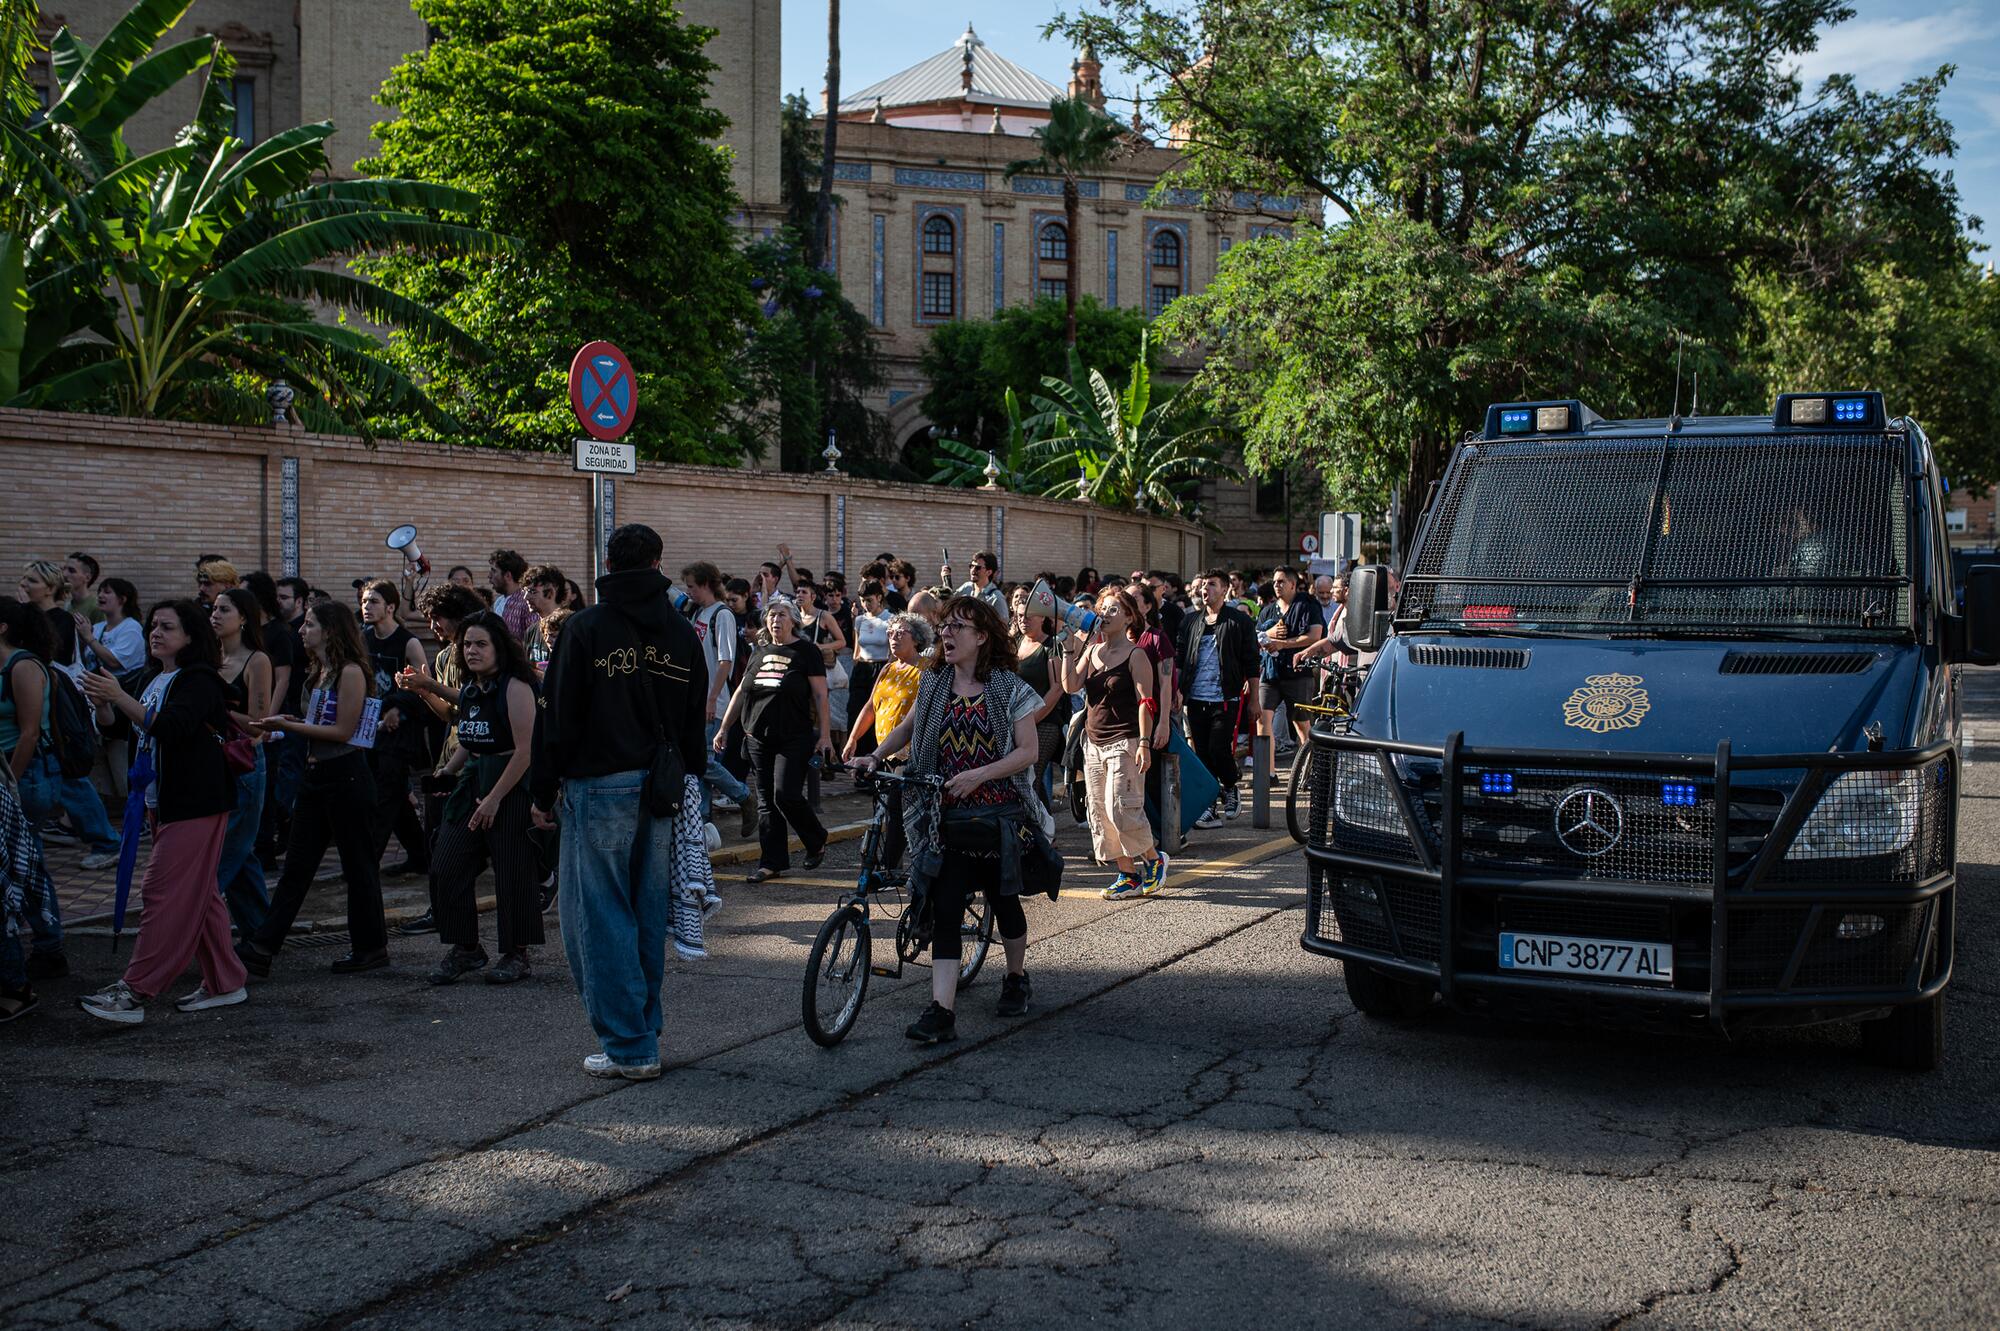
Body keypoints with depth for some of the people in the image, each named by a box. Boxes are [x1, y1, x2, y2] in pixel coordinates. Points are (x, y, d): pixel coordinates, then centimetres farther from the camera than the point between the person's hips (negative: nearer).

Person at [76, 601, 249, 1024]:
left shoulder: (199, 681, -12)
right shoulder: (157, 682, 17)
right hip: (168, 804, 10)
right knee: (197, 895, 12)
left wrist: (120, 699, -30)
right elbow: (144, 734, 24)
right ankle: (224, 984, 19)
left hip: (196, 805, -10)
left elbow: (172, 728, -27)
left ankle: (134, 992, -11)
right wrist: (105, 706, 8)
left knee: (164, 892, -11)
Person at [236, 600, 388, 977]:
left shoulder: (351, 672, -13)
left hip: (346, 776, -9)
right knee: (296, 865, 7)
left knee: (358, 864, 2)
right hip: (316, 775, 9)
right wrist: (292, 723, 4)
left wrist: (289, 726, -16)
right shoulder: (319, 673, 14)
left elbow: (343, 731, -18)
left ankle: (370, 948, 14)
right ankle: (261, 947, 7)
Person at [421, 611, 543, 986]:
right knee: (446, 867, 3)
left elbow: (525, 750, -17)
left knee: (513, 872, 0)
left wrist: (495, 798, -17)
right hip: (472, 784, 8)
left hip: (511, 787, -8)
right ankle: (464, 948, 16)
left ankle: (516, 954, 13)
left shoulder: (515, 688, -14)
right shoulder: (469, 691, 12)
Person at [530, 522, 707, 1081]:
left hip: (599, 788, -5)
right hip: (662, 791, 5)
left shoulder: (586, 627, -7)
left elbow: (558, 716, -8)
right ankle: (645, 1033, 22)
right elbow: (697, 722, 12)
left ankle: (628, 1046, 0)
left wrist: (542, 792, 0)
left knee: (600, 915, 0)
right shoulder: (681, 632, 7)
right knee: (648, 912, 13)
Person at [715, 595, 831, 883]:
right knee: (766, 802, 6)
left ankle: (816, 841, 12)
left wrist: (825, 735, -10)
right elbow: (741, 692, 19)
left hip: (795, 739, -6)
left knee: (786, 796, -13)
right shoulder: (760, 652, 15)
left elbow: (820, 695, -4)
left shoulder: (806, 651, -1)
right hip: (760, 739, 6)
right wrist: (723, 729, 17)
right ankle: (772, 862, 11)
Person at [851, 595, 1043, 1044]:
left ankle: (1016, 978, 39)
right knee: (944, 911, -7)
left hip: (997, 816, -2)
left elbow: (1027, 751, -8)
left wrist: (979, 774, -20)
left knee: (1004, 901, 13)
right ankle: (942, 1011, -12)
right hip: (945, 817, 3)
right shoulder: (933, 684, 8)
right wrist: (875, 756, 7)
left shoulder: (1009, 688, -5)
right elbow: (908, 726, 22)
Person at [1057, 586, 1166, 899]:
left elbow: (1146, 702, -11)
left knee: (1121, 809, -12)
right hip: (1093, 741, 7)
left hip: (1124, 741, -7)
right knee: (1099, 812, 6)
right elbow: (1070, 686, 1)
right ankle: (1128, 874, 14)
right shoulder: (1091, 651, 11)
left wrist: (1144, 743, -18)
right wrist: (1069, 650, -6)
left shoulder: (1135, 655, -6)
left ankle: (1154, 859, 10)